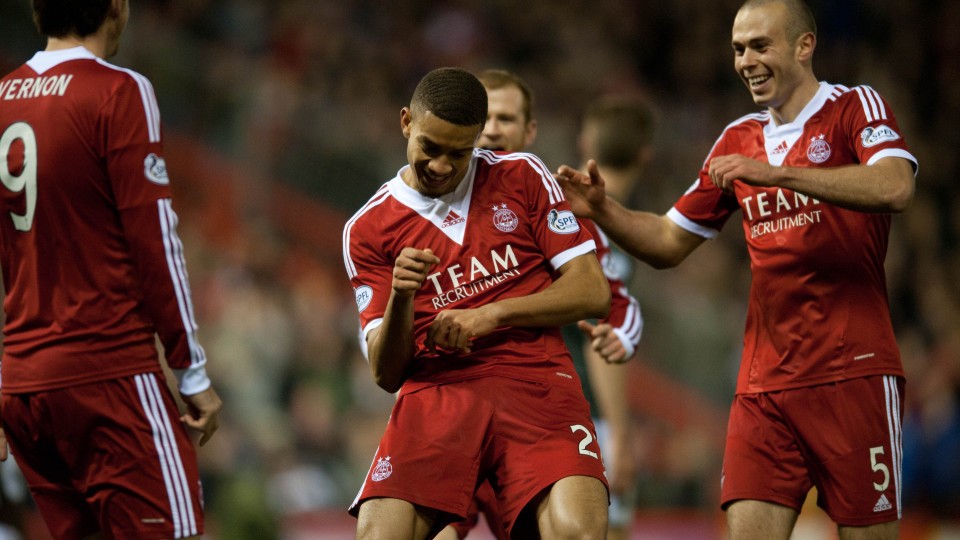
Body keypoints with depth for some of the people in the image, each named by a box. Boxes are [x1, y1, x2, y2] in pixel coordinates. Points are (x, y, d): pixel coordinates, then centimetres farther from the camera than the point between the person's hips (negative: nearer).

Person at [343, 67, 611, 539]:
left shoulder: (522, 177, 10)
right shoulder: (368, 229, 10)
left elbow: (592, 291, 5)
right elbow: (385, 374, 7)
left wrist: (490, 314, -6)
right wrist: (399, 299, -13)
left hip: (536, 380, -1)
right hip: (434, 391, 1)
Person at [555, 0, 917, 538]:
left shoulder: (857, 107, 0)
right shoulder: (739, 141, 16)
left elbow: (894, 188, -21)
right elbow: (669, 242, 21)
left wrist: (776, 172, -26)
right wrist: (602, 209, 3)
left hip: (853, 372, -5)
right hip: (764, 382, 5)